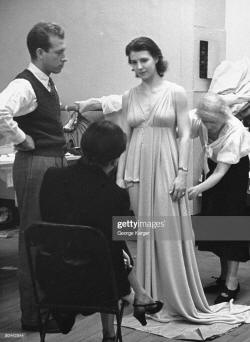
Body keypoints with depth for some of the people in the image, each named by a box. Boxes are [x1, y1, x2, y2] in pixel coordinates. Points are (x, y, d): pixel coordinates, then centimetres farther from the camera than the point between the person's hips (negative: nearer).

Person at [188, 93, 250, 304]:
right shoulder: (203, 122, -12)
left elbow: (221, 172, -33)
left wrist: (199, 189, -43)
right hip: (217, 171, 7)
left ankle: (231, 283, -1)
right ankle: (224, 277, 21)